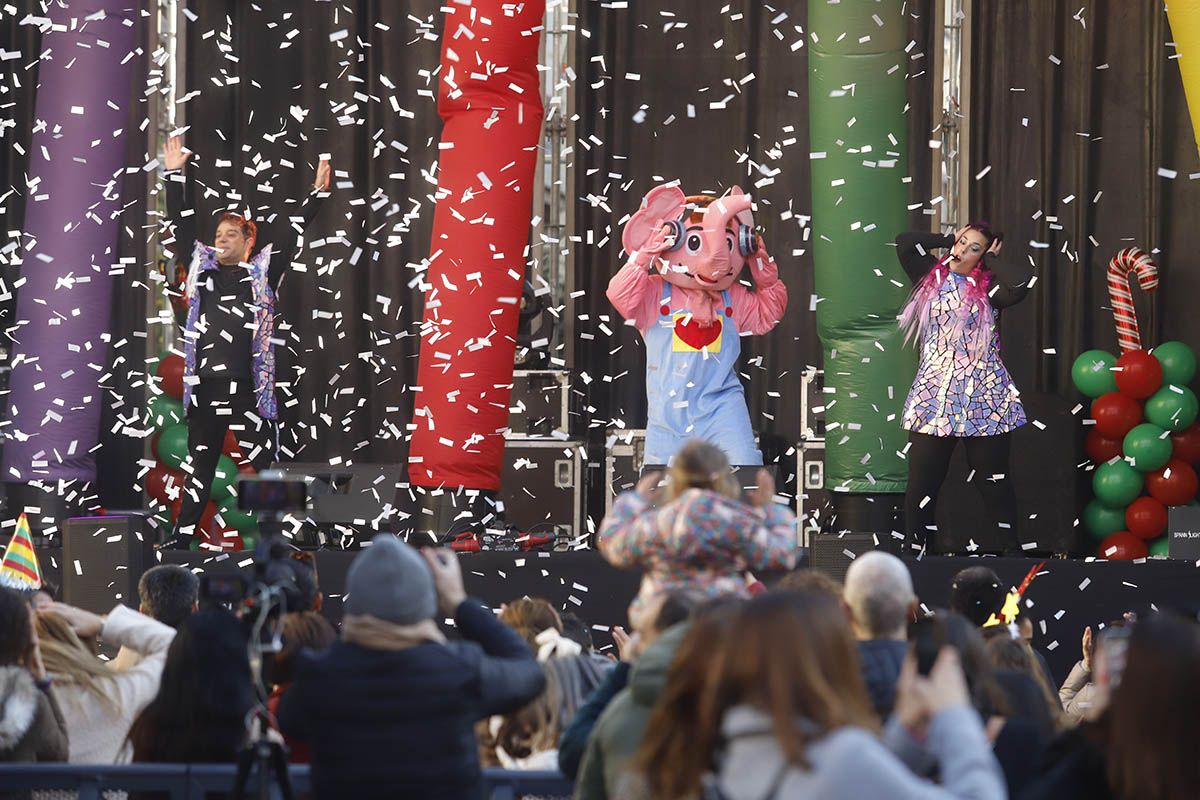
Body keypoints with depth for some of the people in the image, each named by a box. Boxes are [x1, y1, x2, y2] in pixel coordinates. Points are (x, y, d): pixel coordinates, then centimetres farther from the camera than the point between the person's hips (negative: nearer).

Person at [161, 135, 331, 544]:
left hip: (247, 390, -3)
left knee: (266, 468, -4)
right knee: (200, 472, 10)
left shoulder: (262, 272, 5)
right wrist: (176, 175, 14)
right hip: (204, 389, 3)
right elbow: (181, 225, 16)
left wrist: (317, 195, -3)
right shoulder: (202, 267, 12)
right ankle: (182, 535, 15)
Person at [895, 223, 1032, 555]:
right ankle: (913, 549, 8)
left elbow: (1019, 284, -21)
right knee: (922, 481, -1)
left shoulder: (987, 286, 0)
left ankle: (1012, 547, 15)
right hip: (934, 396, 2)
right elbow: (905, 242, -4)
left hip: (984, 398, -2)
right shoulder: (932, 276, 8)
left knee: (993, 479, 5)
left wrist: (990, 259, -5)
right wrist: (948, 240, 6)